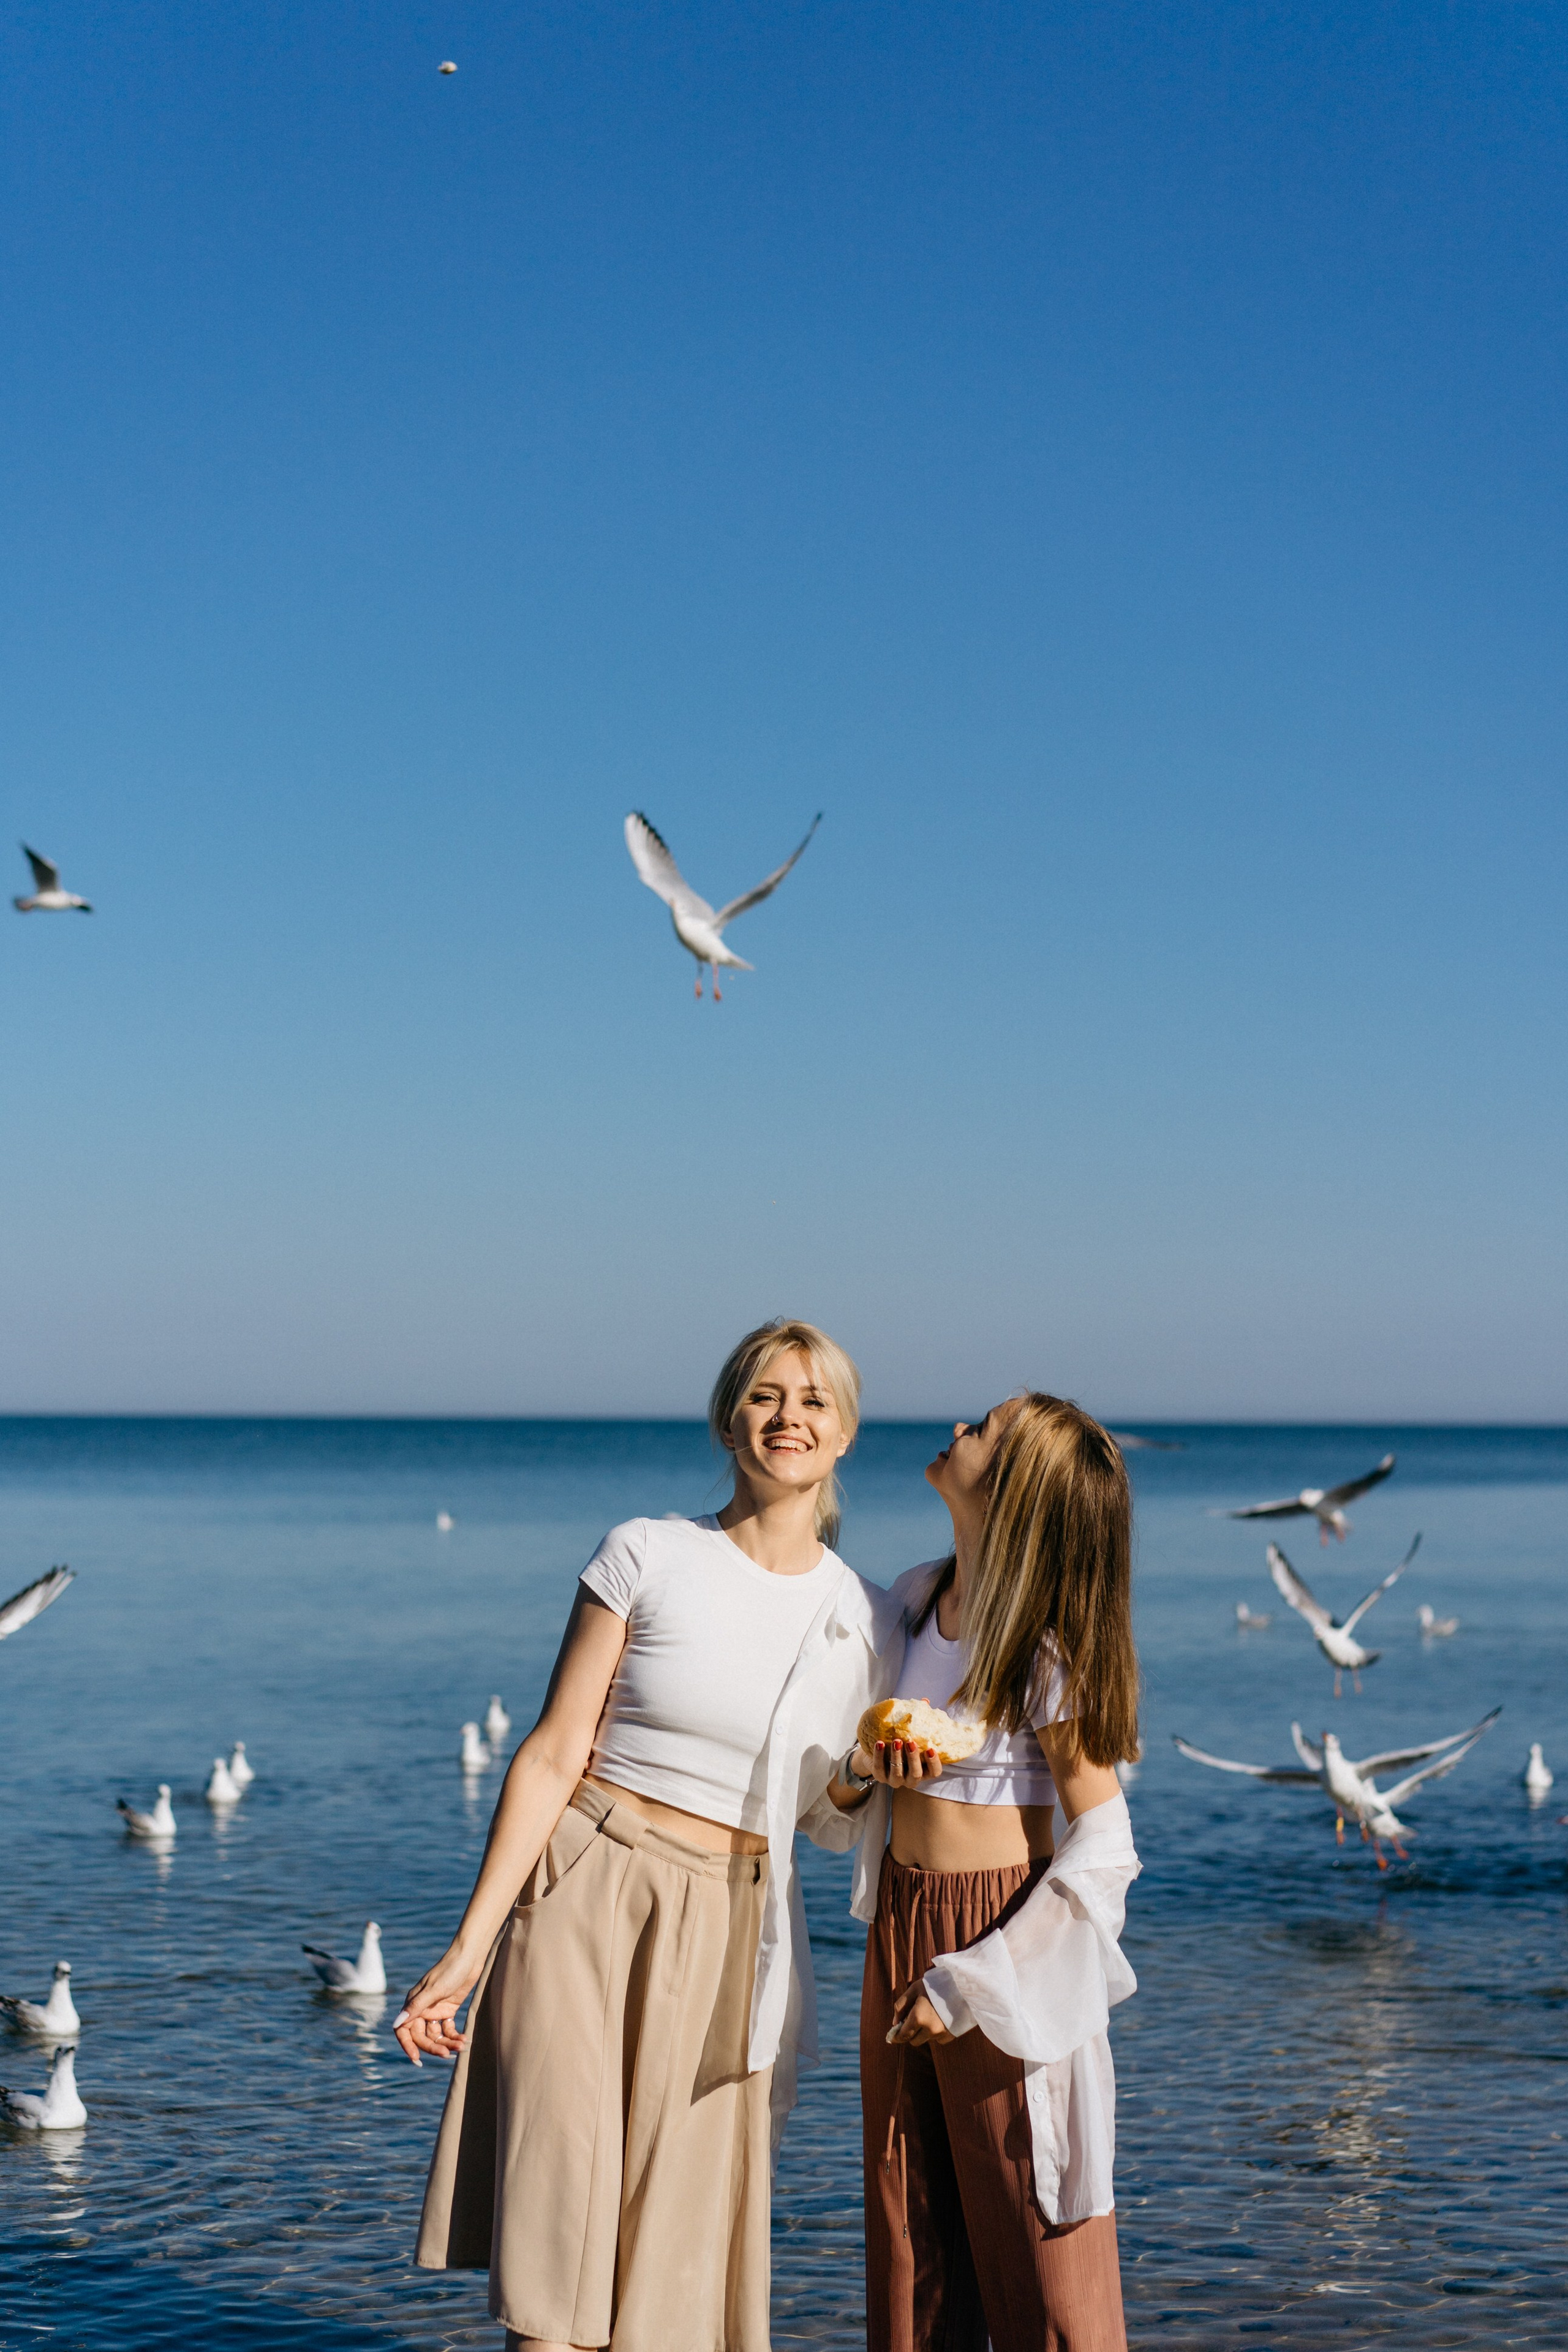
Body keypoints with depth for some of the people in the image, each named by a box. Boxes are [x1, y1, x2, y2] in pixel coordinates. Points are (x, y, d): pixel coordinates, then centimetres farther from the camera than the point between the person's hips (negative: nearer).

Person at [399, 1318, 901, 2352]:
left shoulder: (867, 1621, 6)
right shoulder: (647, 1558, -3)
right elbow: (553, 1757, -4)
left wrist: (870, 1782, -8)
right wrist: (468, 1948, -8)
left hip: (733, 1944, 3)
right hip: (588, 1913, -3)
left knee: (678, 2259, 4)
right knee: (561, 2247, -10)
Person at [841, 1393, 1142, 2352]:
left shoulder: (1046, 1651, -17)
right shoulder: (915, 1598, 3)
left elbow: (1103, 1850, -17)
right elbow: (853, 1754, 19)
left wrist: (972, 1987, -18)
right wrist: (871, 1761, -5)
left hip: (999, 1936, -7)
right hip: (900, 1928, 7)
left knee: (1030, 2234, 2)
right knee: (913, 2235, 12)